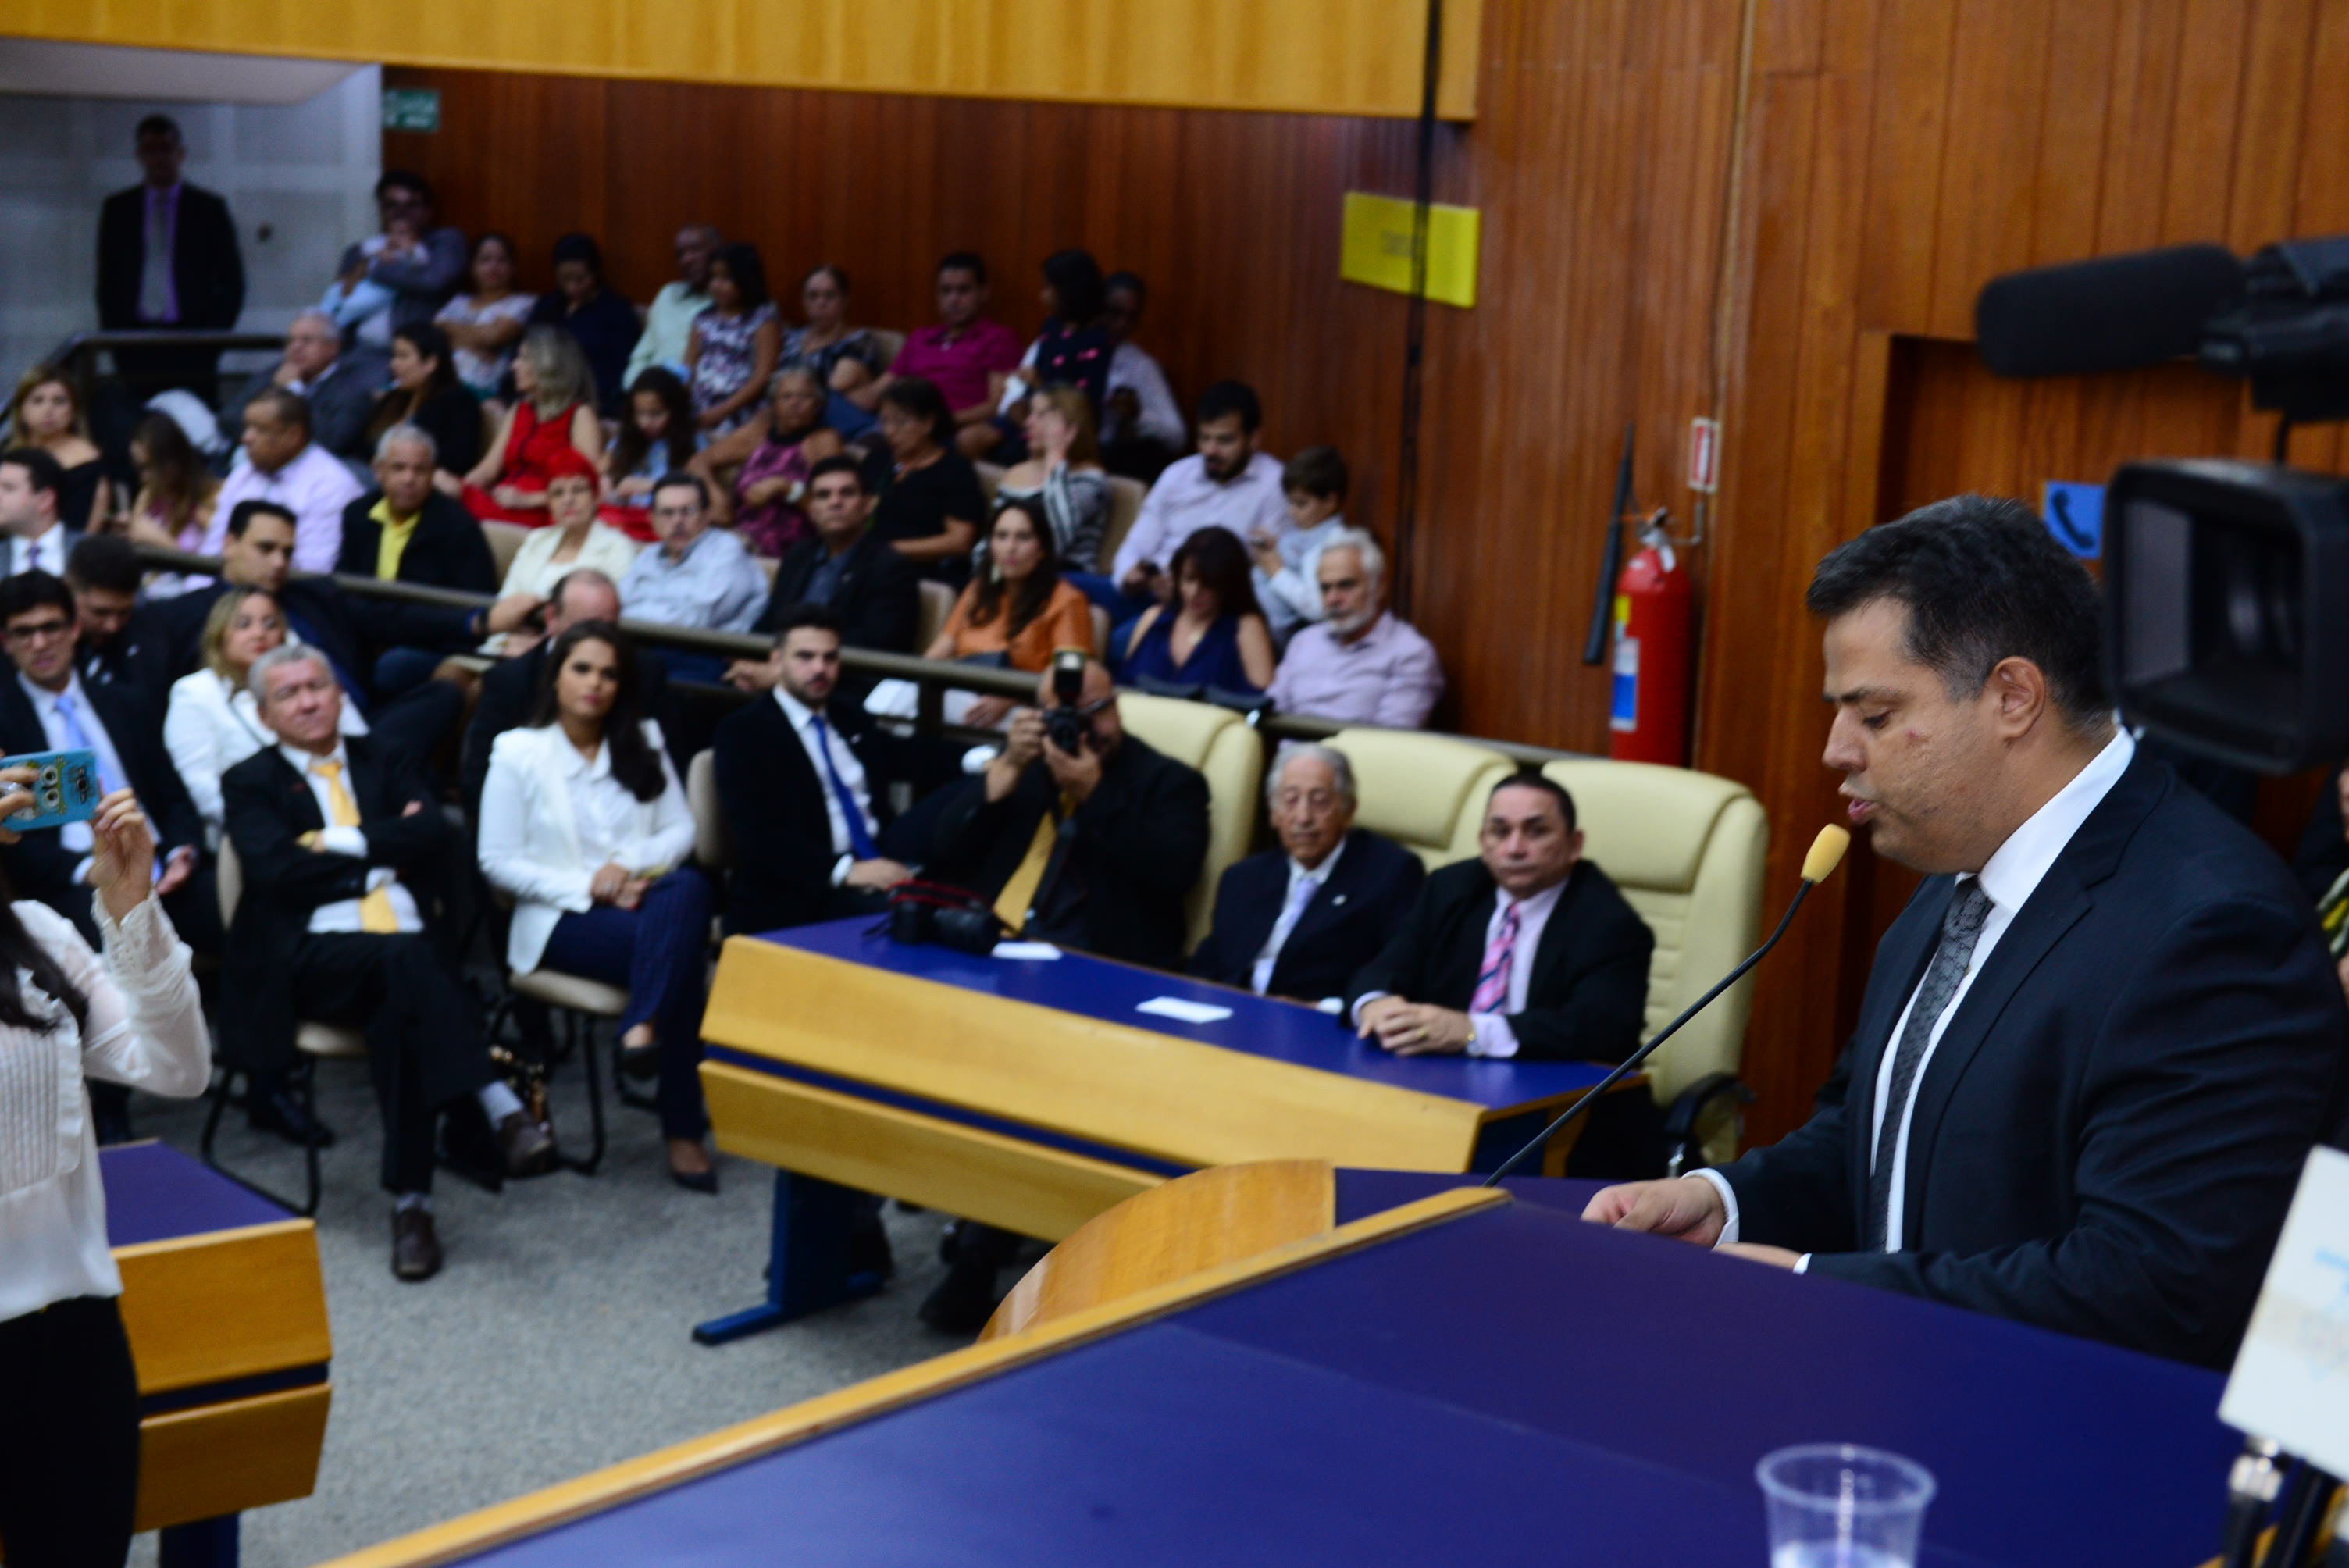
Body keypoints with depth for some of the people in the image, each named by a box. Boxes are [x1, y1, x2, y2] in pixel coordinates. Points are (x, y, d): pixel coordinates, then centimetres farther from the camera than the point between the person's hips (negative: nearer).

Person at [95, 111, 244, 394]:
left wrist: (214, 335, -3)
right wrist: (113, 336, 3)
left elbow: (232, 283, 7)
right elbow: (107, 281, 14)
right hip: (134, 346, 1)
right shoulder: (117, 209, 13)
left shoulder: (208, 208, 7)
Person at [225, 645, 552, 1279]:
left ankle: (411, 1202, -34)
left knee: (397, 1014, -33)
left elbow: (433, 836, 5)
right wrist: (384, 853, 0)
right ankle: (503, 1110, -46)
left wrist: (344, 844, -2)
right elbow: (276, 869, -4)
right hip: (315, 957, -3)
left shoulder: (385, 762, 24)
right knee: (405, 960, -36)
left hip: (408, 950, 3)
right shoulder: (250, 782, 15)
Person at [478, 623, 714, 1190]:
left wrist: (631, 862, -11)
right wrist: (584, 887, -13)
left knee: (689, 888, -37)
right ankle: (682, 1128, -37)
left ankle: (642, 1030, -46)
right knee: (678, 950, -35)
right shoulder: (518, 752, 3)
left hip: (639, 897, 4)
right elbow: (497, 862, -1)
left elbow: (681, 830, 11)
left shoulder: (643, 741, 17)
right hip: (561, 919, -4)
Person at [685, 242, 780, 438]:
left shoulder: (764, 319, 3)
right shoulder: (705, 317, 19)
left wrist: (721, 412, -13)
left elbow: (763, 377, -6)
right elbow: (688, 369, 17)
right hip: (699, 417, 4)